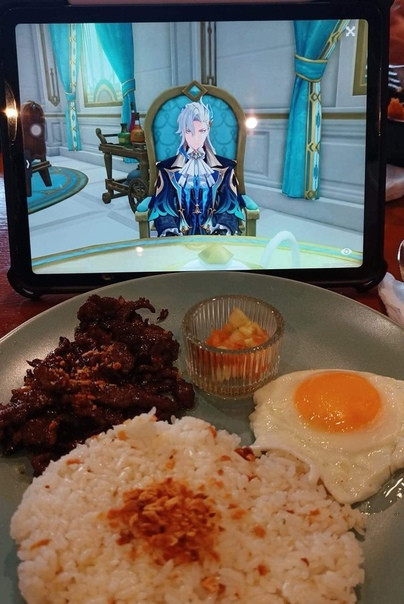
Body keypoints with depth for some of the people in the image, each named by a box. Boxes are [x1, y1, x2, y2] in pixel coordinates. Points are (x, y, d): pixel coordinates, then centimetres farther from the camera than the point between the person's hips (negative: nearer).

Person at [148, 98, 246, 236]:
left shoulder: (224, 168, 9)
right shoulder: (168, 169, 8)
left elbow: (230, 205, 3)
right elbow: (162, 206, 2)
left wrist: (223, 231, -18)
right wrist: (170, 233, -18)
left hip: (214, 234, 1)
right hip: (179, 235, 0)